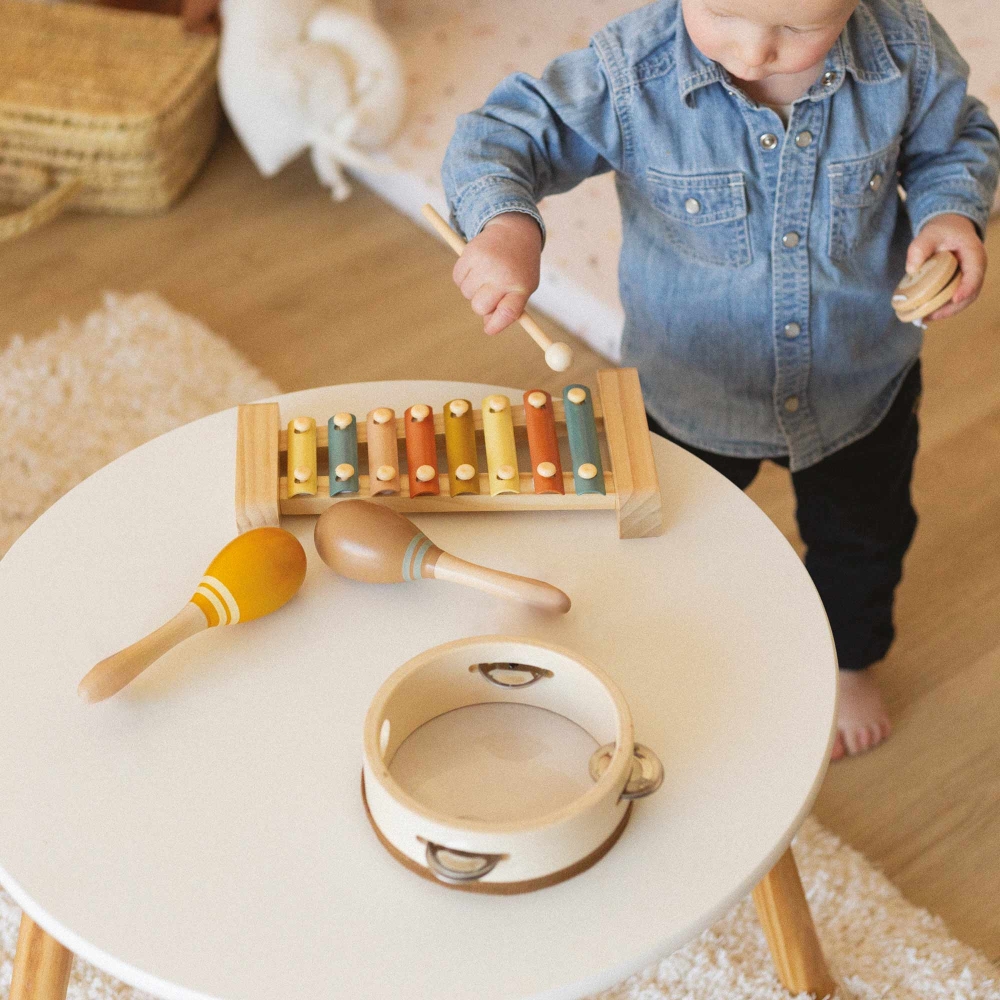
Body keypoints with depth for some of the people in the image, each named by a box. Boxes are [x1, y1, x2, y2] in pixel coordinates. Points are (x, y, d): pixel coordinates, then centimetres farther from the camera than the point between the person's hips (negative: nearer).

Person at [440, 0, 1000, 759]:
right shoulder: (631, 73, -30)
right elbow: (504, 133, -27)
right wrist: (505, 224, -49)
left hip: (861, 381, 2)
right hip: (687, 390, -1)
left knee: (860, 534, 28)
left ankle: (850, 662, 63)